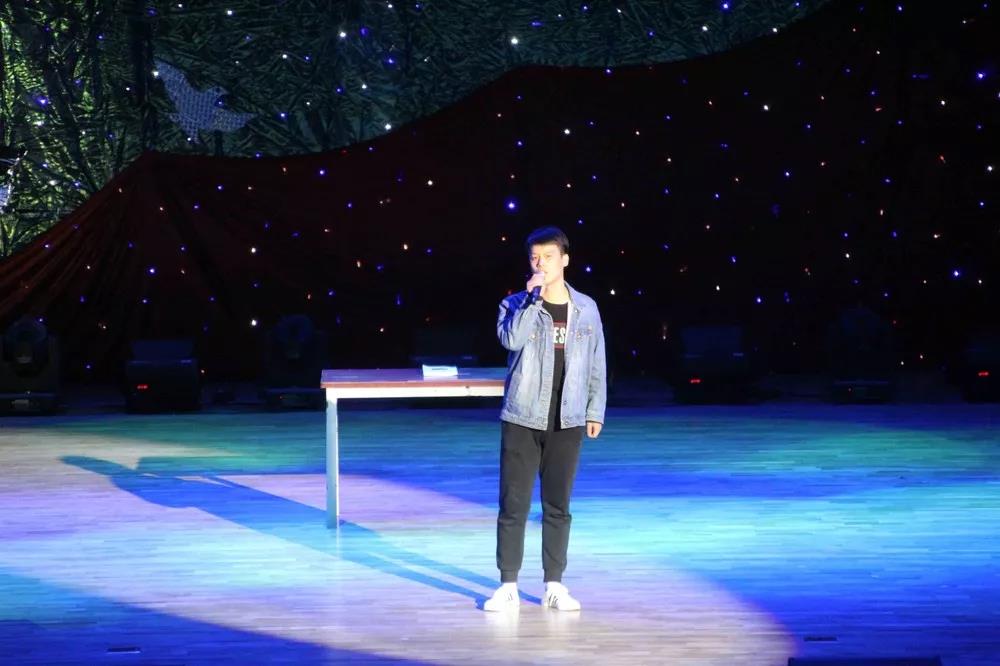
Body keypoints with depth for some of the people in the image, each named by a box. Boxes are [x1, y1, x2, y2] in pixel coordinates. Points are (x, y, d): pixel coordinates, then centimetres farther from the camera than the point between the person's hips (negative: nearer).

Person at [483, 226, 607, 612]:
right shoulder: (516, 304, -1)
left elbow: (597, 364, 9)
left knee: (558, 506, 7)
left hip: (567, 421, 1)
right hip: (522, 419, -1)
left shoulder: (586, 308, 4)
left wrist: (596, 410, 7)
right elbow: (511, 338, -22)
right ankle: (508, 586, 7)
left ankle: (554, 586, 15)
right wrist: (532, 298, -21)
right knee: (514, 504, 0)